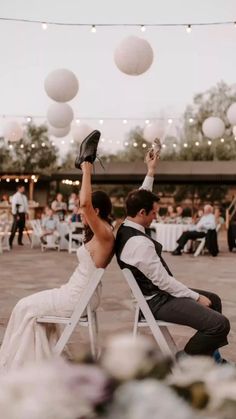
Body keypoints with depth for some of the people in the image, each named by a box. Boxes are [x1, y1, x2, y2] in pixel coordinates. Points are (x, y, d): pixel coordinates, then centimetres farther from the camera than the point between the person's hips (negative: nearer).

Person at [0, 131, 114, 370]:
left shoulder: (104, 235, -22)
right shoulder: (101, 235, 7)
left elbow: (85, 201, -37)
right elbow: (88, 202, 21)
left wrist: (87, 169, -28)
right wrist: (85, 169, 18)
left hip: (78, 298, -10)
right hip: (79, 293, 10)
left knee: (26, 308, 3)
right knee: (33, 305, 18)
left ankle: (20, 363, 17)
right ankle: (40, 359, 20)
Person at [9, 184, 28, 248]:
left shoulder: (24, 197, 11)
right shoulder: (15, 196, -10)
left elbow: (26, 205, 16)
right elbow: (13, 206, -15)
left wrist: (26, 213, 7)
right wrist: (16, 215, -18)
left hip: (23, 213, 7)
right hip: (17, 214, -7)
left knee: (21, 228, 12)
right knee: (14, 228, -9)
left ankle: (20, 241, 23)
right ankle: (10, 242, -6)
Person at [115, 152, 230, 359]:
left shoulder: (126, 228, 1)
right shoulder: (139, 243, -28)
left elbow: (141, 199, 20)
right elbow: (163, 281, -25)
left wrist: (151, 171, 23)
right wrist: (197, 297, -15)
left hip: (157, 293, 11)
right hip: (157, 301, -11)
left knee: (213, 300, 23)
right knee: (220, 323, -20)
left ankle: (210, 356, 28)